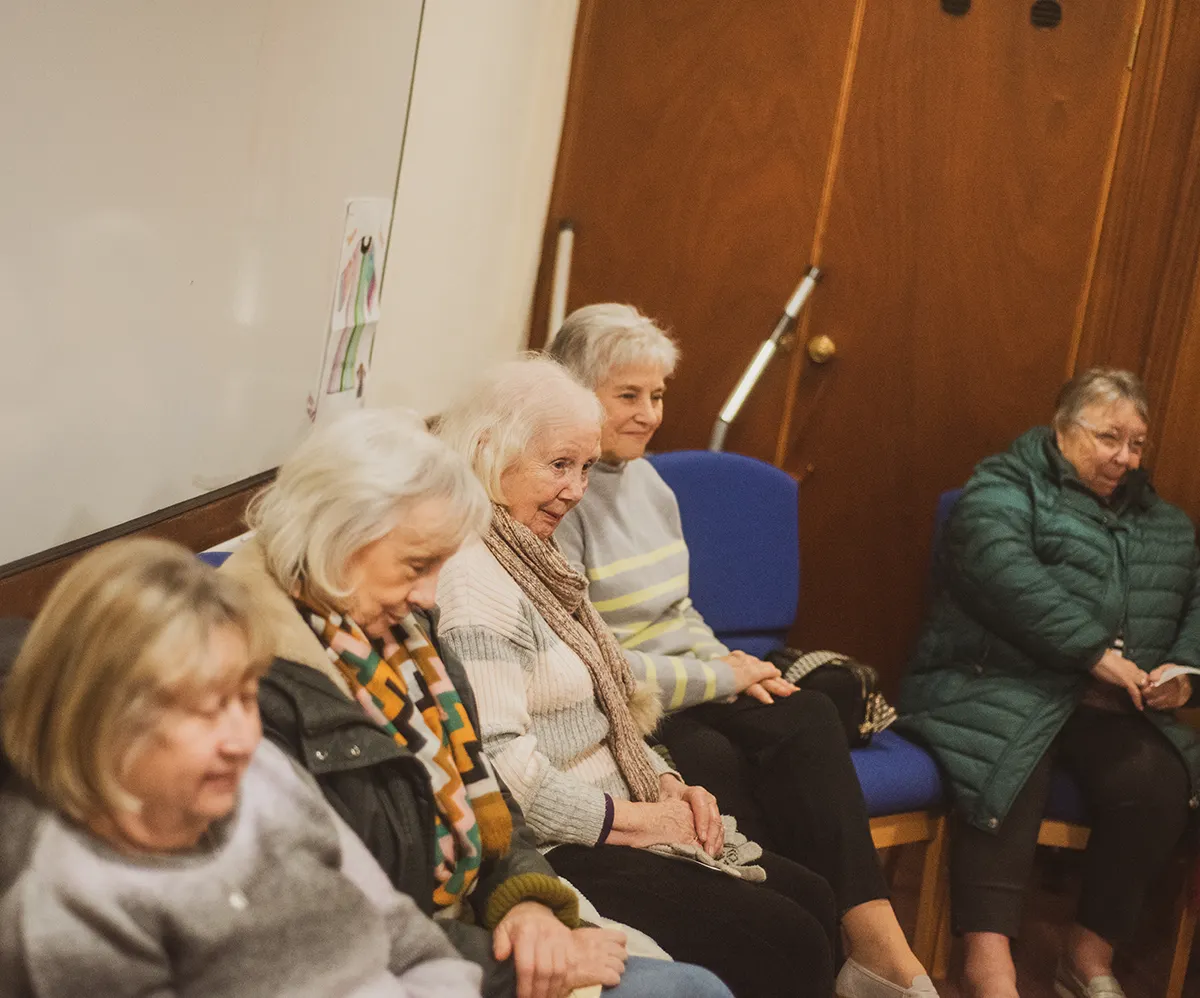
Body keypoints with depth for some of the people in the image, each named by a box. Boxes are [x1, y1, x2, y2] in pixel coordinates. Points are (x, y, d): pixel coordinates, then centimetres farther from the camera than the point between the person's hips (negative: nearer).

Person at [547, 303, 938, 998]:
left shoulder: (646, 479, 14)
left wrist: (727, 661, 1)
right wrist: (720, 678, -11)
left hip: (688, 689, 7)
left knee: (806, 715, -20)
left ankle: (876, 941, -26)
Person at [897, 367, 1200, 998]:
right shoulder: (1006, 489, 3)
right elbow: (1000, 570, -15)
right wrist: (1095, 651, -20)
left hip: (1112, 707, 5)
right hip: (998, 687, -5)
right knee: (1011, 767, -37)